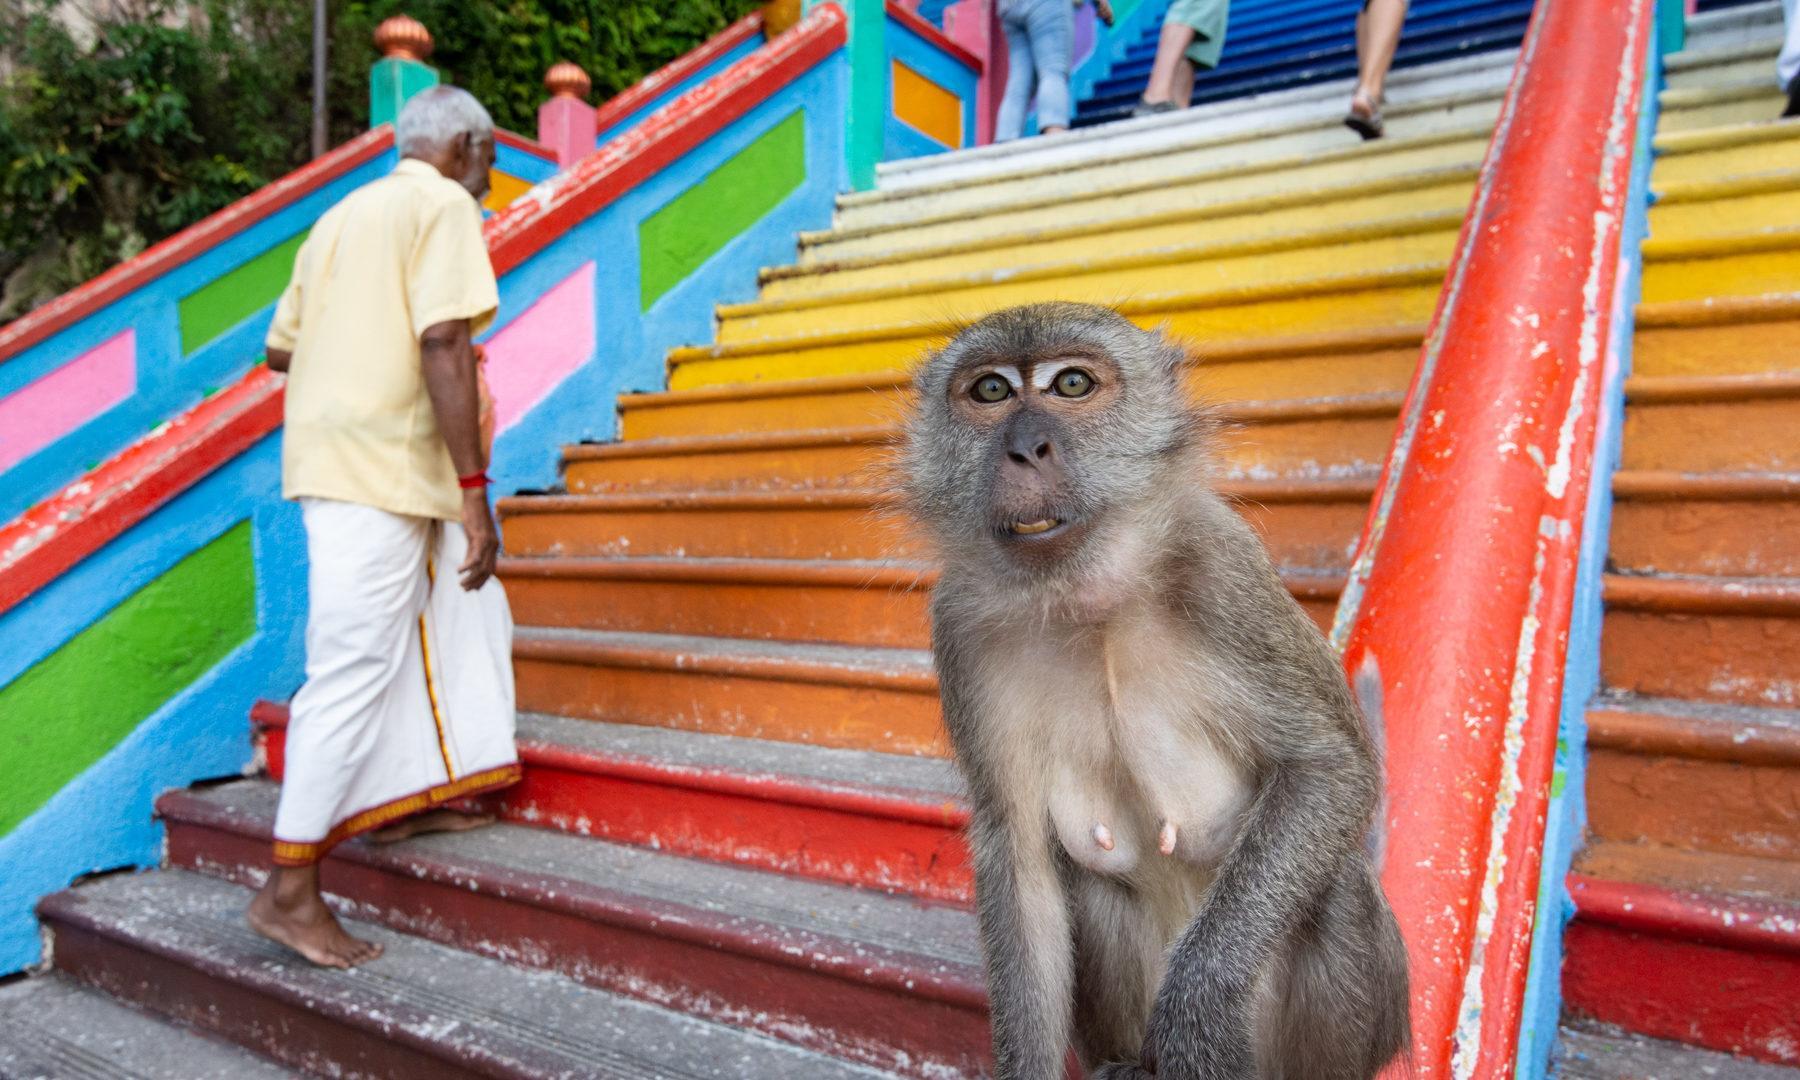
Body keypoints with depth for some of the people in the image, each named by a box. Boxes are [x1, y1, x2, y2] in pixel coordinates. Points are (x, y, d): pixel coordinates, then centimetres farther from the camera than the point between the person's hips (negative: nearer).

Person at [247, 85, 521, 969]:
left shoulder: (343, 215, 20)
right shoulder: (442, 206, -6)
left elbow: (280, 347, 19)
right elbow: (444, 343, -20)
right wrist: (475, 490, -22)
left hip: (336, 459, 10)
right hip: (379, 471, -9)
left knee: (452, 614, 18)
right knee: (355, 666, -7)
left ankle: (409, 797, 26)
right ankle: (290, 889, 0)